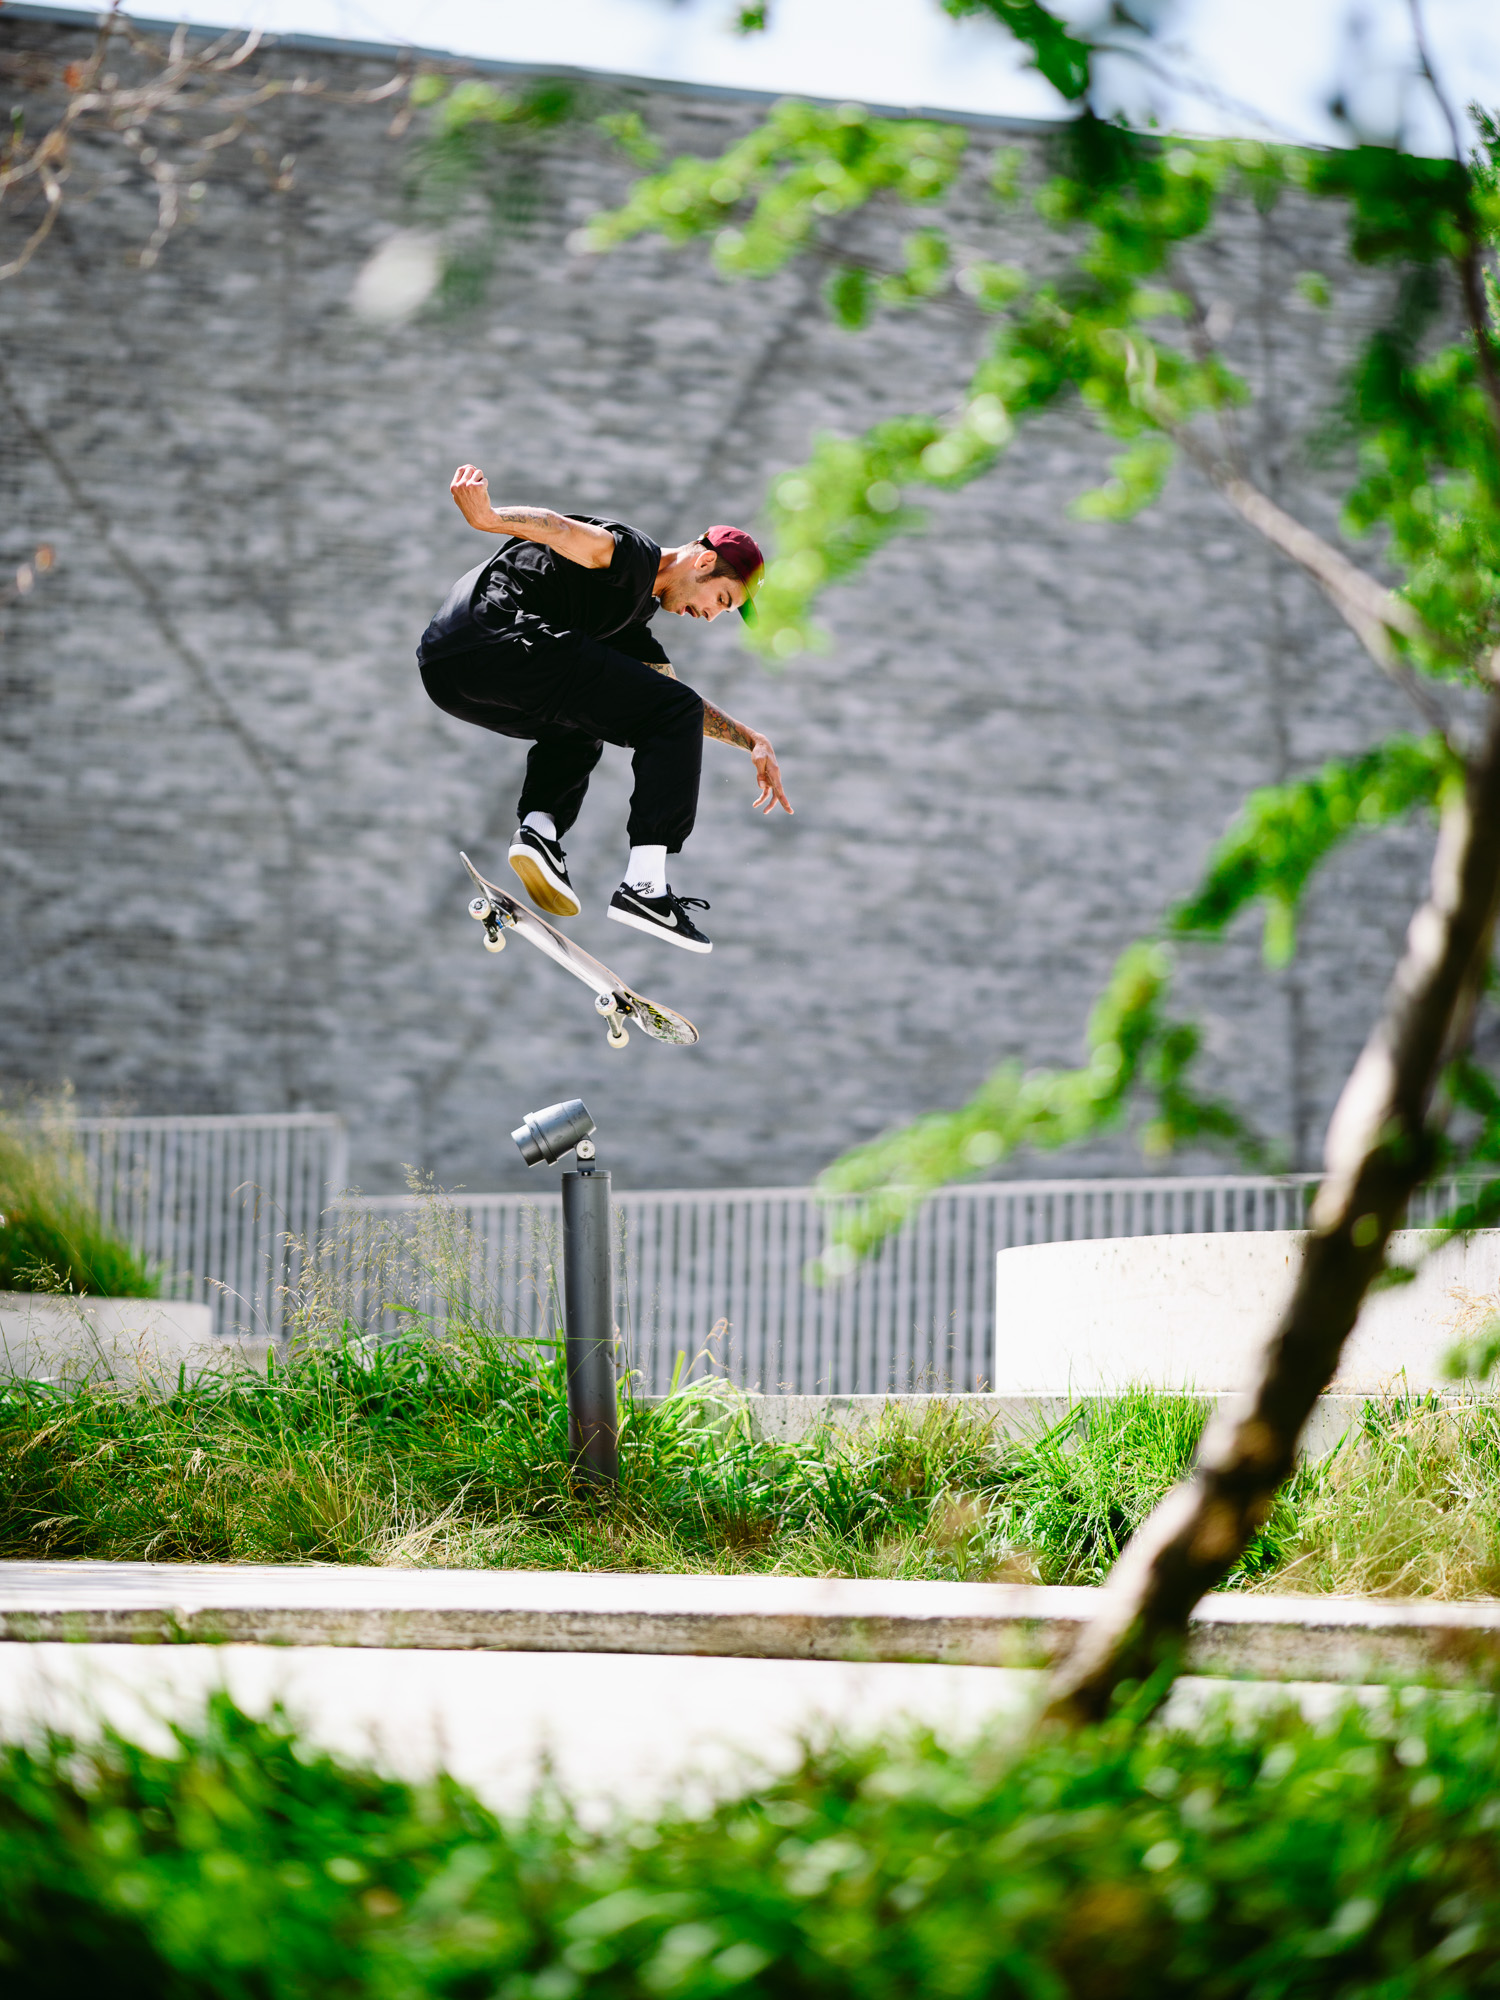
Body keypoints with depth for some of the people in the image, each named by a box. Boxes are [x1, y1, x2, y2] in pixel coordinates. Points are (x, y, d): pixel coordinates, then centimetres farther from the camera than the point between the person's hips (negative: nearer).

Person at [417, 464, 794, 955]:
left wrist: (752, 741, 29)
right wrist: (488, 518, -36)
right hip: (501, 644, -10)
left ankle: (539, 826, 8)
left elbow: (675, 699, 39)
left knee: (578, 729, 37)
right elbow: (567, 533, -18)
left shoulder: (636, 614, 31)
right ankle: (645, 885, -13)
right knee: (674, 717, -5)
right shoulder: (636, 554, 1)